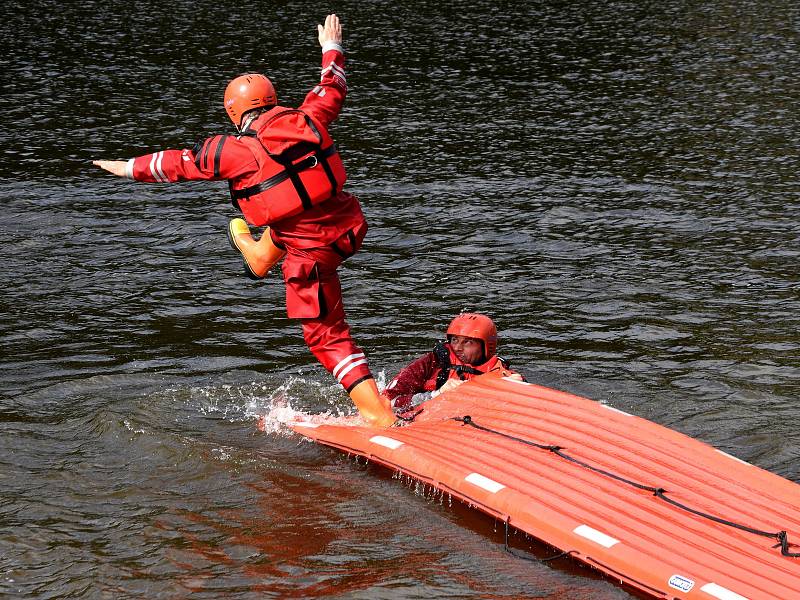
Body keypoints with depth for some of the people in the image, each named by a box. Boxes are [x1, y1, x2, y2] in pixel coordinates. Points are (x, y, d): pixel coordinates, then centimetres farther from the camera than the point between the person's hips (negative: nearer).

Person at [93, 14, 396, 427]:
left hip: (312, 251, -5)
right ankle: (260, 257, 59)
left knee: (326, 333, 5)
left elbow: (180, 162, 1)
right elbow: (332, 90, 20)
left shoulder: (235, 151, -12)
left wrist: (132, 169, 17)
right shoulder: (306, 120, -1)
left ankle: (378, 413, 0)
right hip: (351, 226, 6)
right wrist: (332, 49, 39)